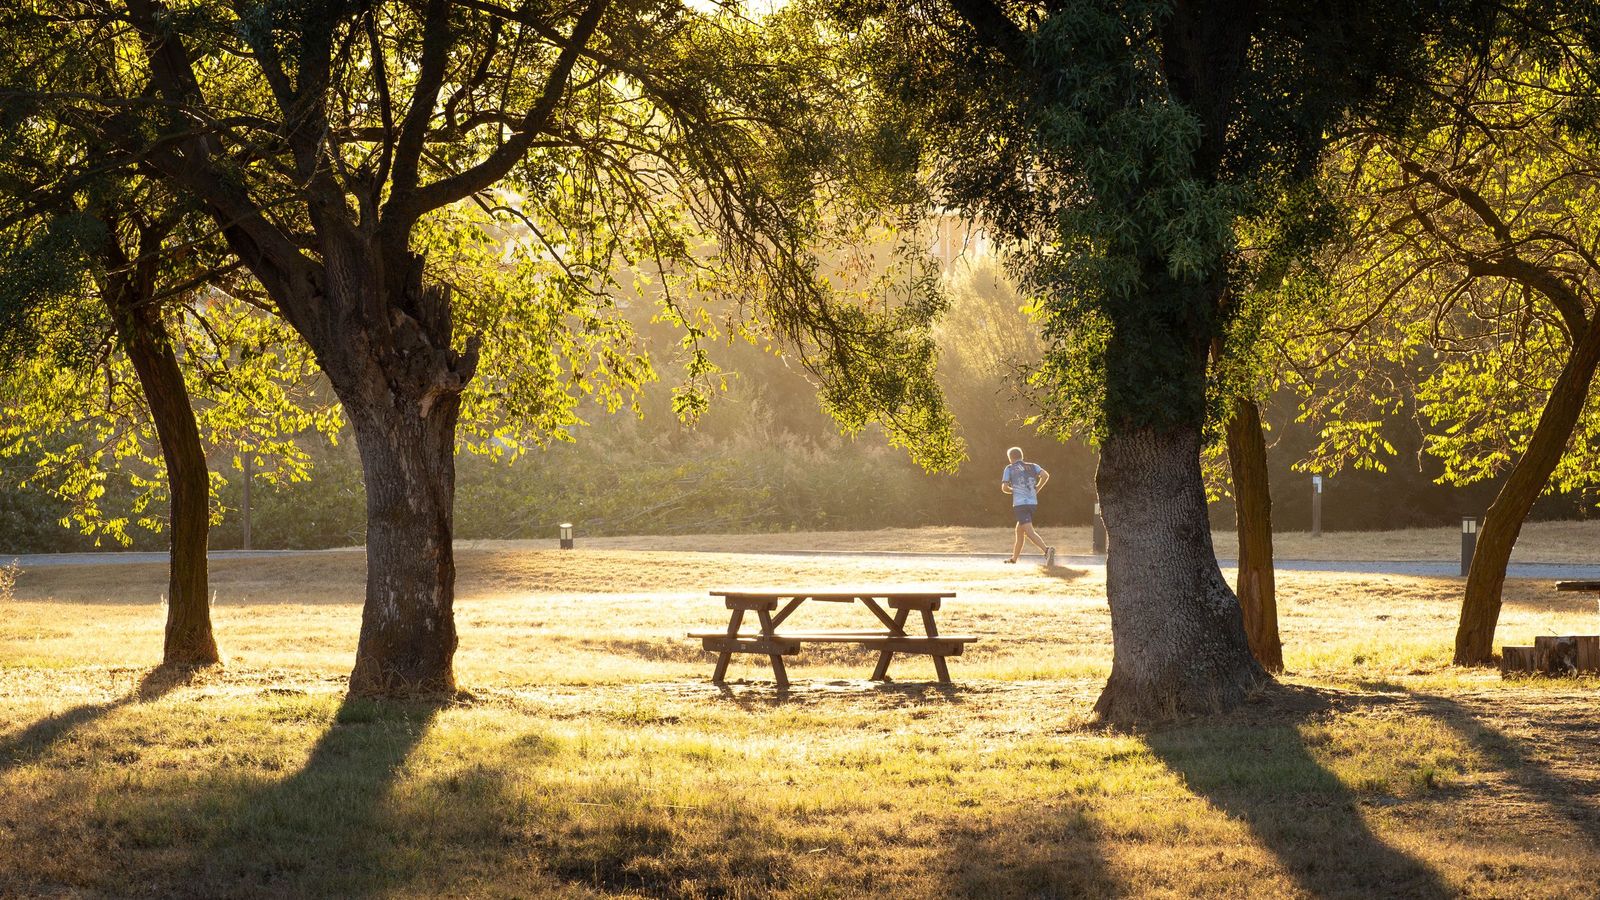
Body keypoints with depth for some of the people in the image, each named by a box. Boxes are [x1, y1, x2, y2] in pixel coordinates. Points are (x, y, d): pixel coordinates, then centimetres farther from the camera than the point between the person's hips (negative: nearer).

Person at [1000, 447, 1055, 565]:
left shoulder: (1009, 468, 6)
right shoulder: (1032, 466, 14)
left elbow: (1004, 487, 0)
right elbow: (1045, 475, -3)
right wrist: (1036, 489, 9)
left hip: (1020, 504, -6)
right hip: (1033, 503, 6)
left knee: (1029, 532, -15)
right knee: (1019, 530, 22)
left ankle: (1047, 550, -38)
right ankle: (1014, 558, 32)